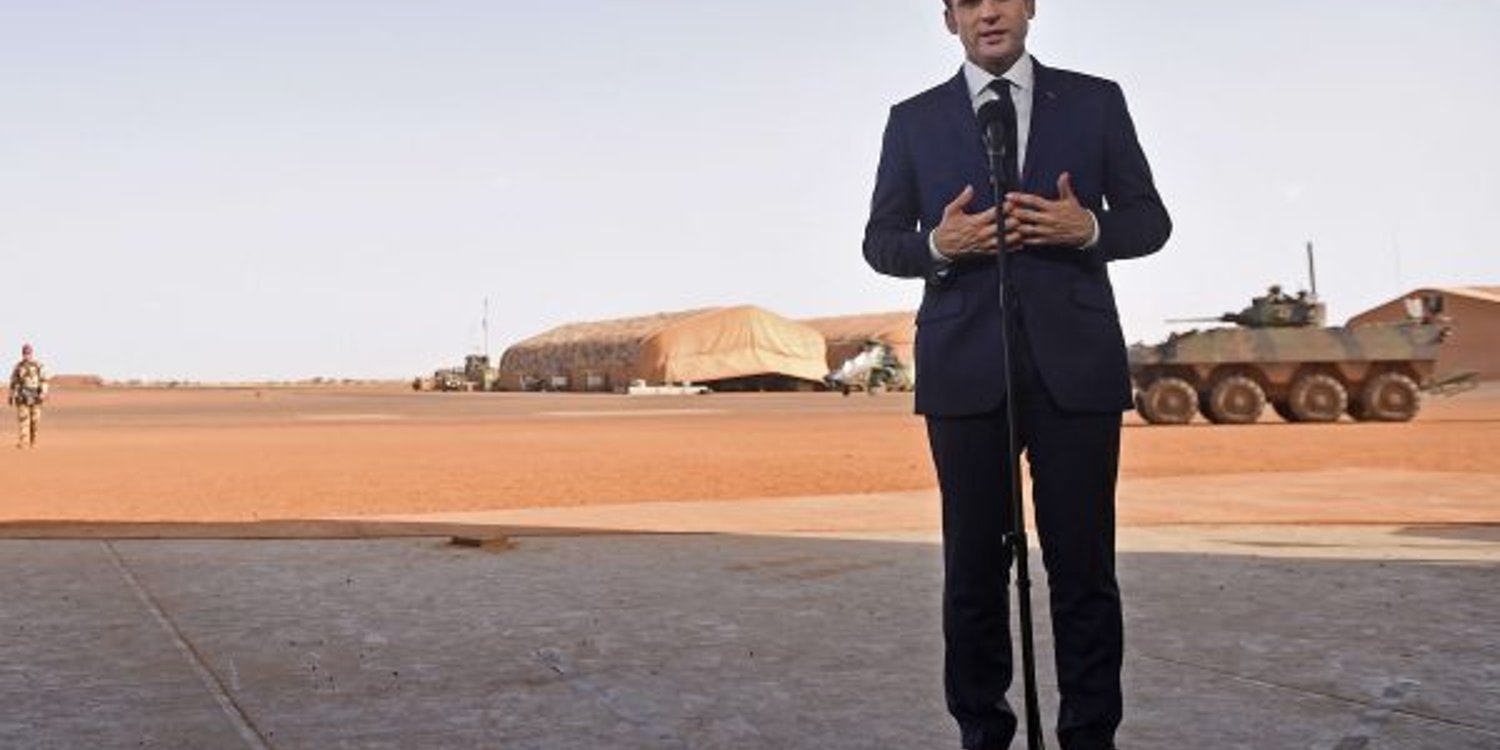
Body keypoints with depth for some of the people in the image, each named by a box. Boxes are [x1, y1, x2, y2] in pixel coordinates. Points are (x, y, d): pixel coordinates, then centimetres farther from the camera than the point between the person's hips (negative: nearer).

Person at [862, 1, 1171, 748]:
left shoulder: (1096, 100, 10)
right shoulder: (914, 119, 10)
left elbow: (1150, 219, 9)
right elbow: (880, 240, 9)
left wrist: (1089, 228, -12)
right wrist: (937, 245, -12)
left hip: (1075, 362, 0)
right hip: (965, 366, 0)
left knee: (1084, 567, 2)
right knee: (974, 567, 5)